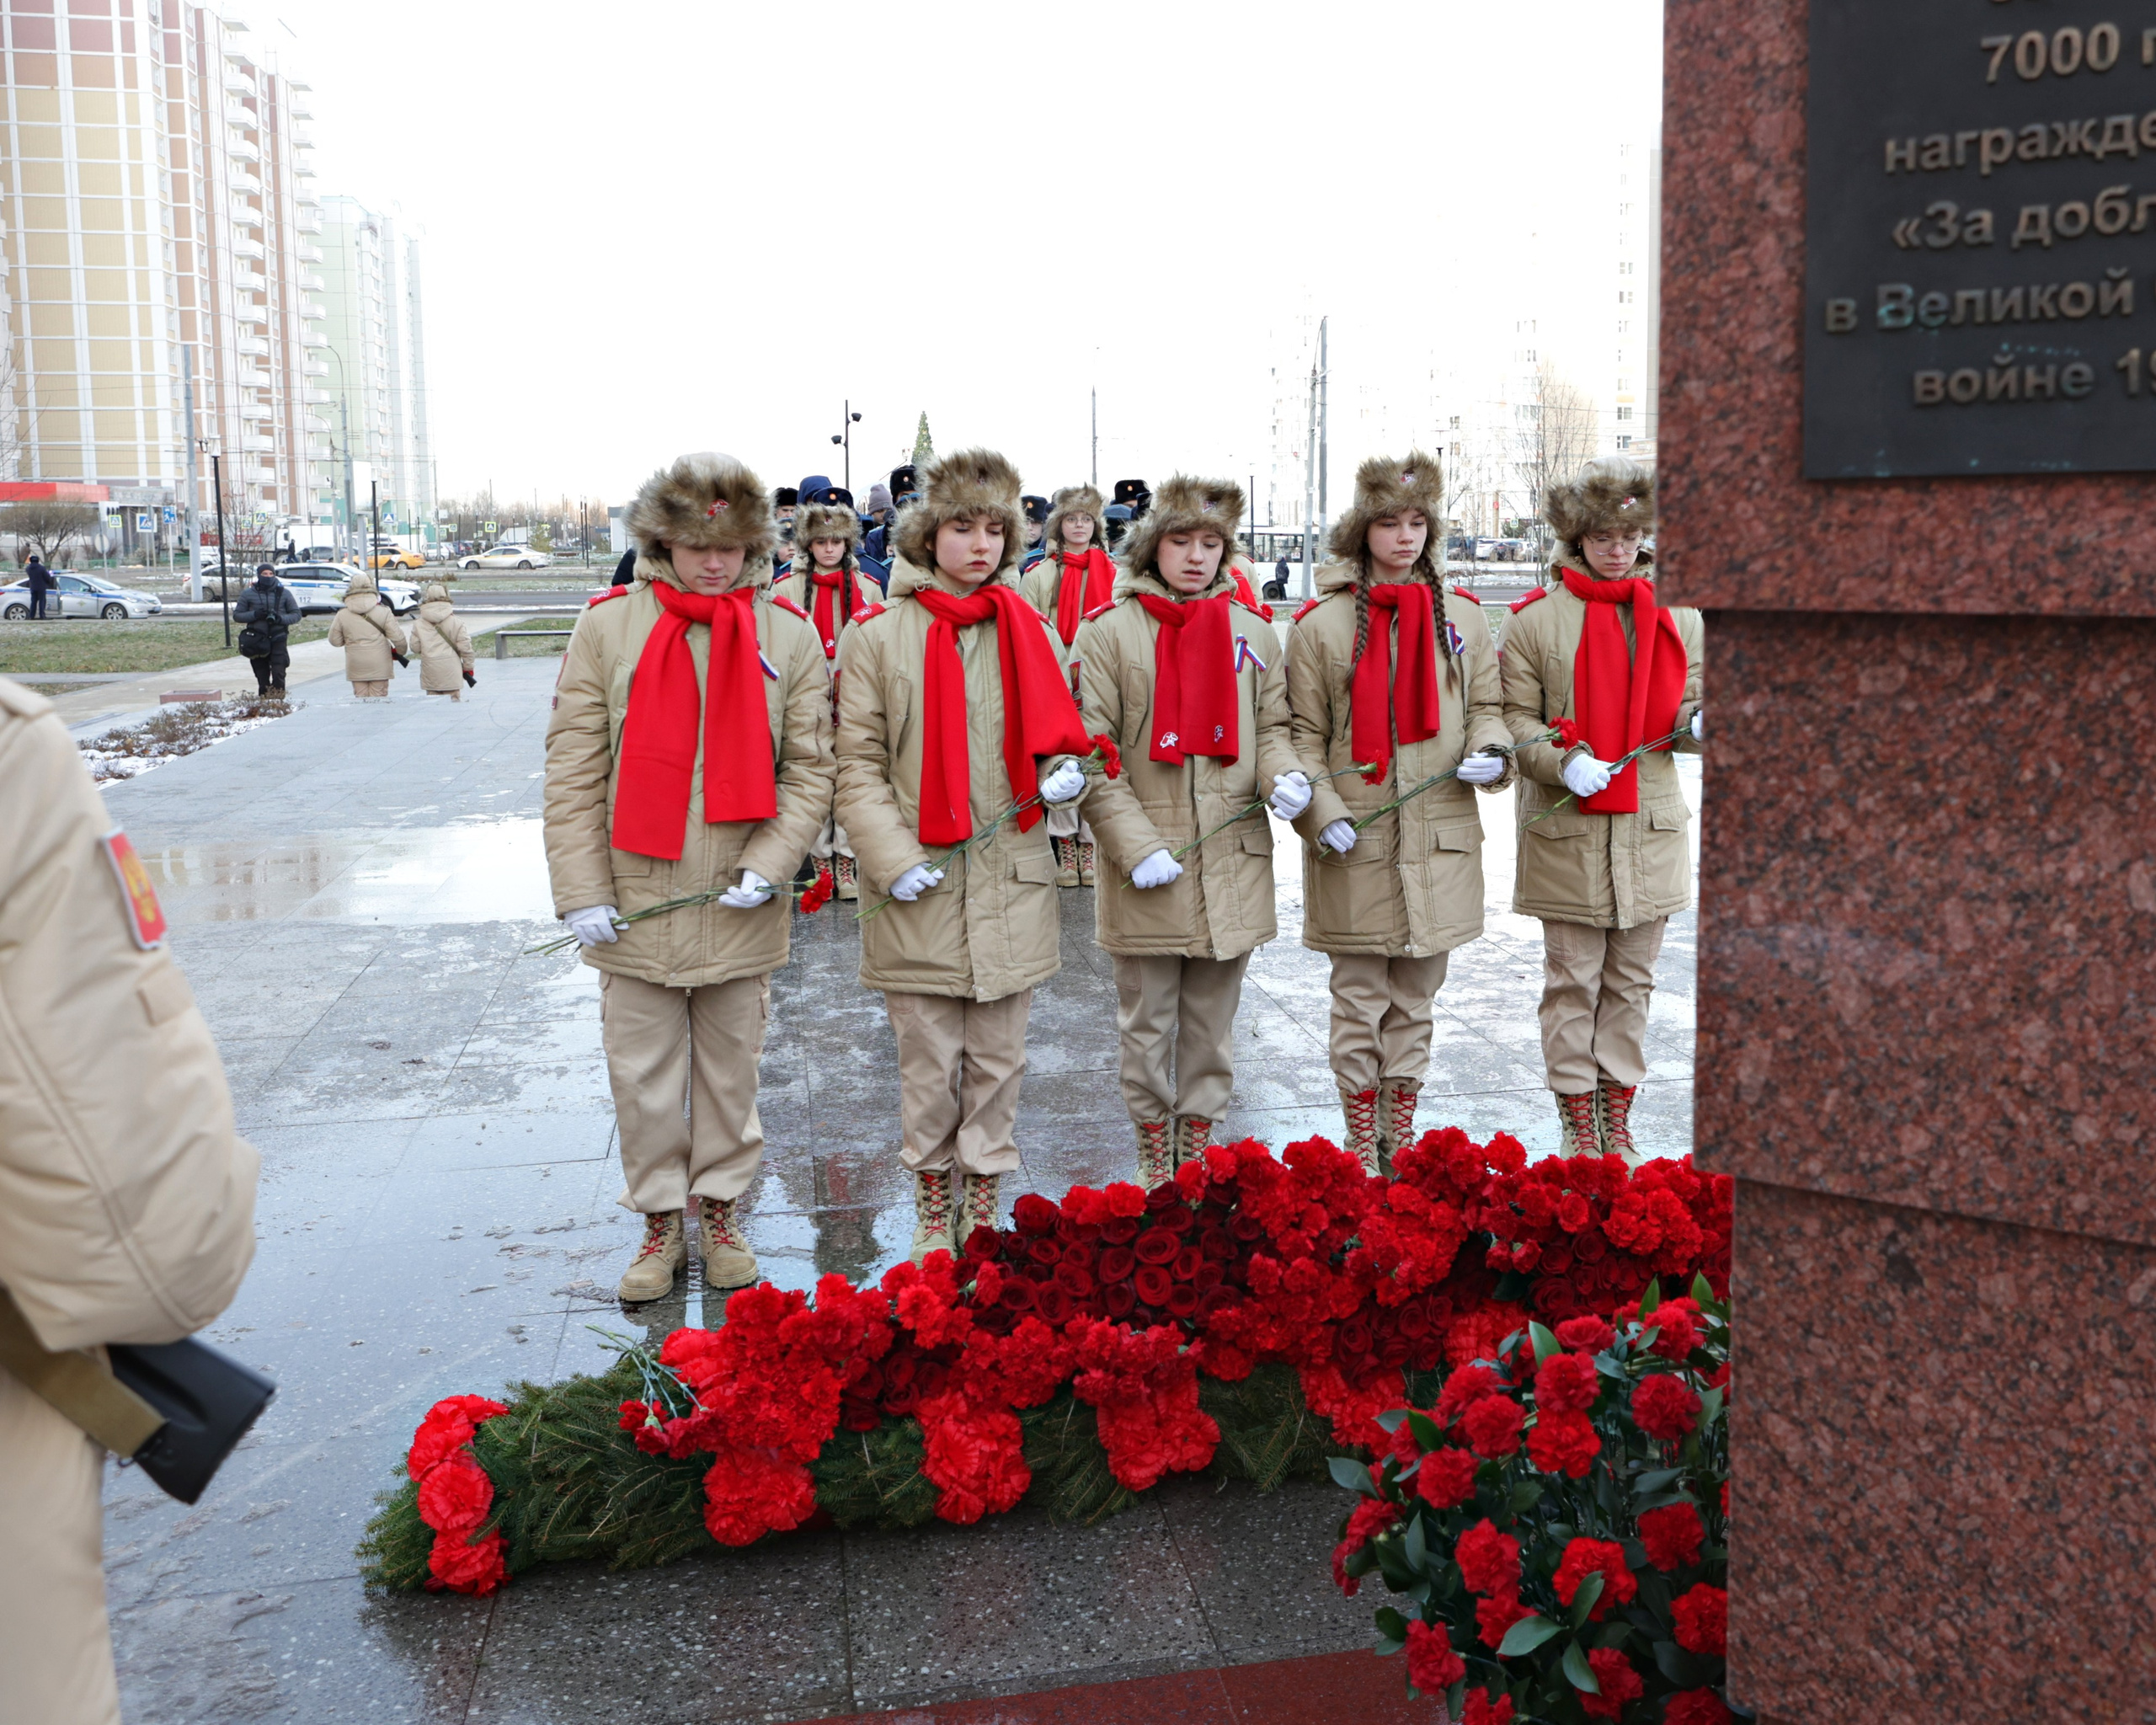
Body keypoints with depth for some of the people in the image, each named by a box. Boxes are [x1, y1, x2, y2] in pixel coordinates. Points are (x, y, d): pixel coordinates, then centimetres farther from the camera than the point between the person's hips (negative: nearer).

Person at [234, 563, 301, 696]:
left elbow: (296, 614, 8)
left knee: (278, 673, -17)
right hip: (257, 640, 1)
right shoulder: (248, 594, 7)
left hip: (278, 639, -1)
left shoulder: (284, 593, 7)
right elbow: (237, 615, 8)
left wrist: (281, 619, -12)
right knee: (262, 678, 4)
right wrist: (255, 614, -11)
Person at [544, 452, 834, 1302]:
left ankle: (721, 1208, 29)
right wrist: (581, 888, -7)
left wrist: (770, 863, -12)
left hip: (740, 910, 1)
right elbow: (573, 770, -1)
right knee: (642, 1073, 7)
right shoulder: (608, 625, -2)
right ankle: (661, 1219, 23)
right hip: (636, 903, 0)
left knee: (731, 1067, 13)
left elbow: (810, 769, 2)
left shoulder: (788, 634, 0)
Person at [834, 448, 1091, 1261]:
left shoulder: (1029, 631, 9)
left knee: (997, 1060, 9)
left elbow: (1056, 734, 19)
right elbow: (857, 765, -2)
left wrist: (1064, 771, -5)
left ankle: (983, 1208, 24)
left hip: (1012, 884, 3)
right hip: (918, 890, -2)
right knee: (928, 1064, 6)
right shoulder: (878, 635, -1)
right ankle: (932, 1209, 23)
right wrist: (894, 857, -13)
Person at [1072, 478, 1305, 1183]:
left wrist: (1283, 774, -9)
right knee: (1147, 1024, 8)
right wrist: (1136, 843, -15)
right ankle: (1154, 1149, 24)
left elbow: (1271, 727, 15)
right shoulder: (1107, 631, -4)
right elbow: (1091, 753, -6)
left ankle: (1199, 1142, 28)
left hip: (1233, 861, 3)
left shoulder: (1253, 633, 8)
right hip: (1147, 872, -3)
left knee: (1212, 1021, 14)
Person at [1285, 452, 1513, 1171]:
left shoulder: (1463, 618, 7)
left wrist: (1490, 751, -7)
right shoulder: (1320, 623, -2)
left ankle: (1402, 1144, 26)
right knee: (1360, 1004, 4)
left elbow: (1484, 707, 15)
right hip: (1355, 844, -3)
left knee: (1416, 1002, 13)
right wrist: (1321, 812, -13)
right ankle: (1363, 1152, 16)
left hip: (1440, 839, 3)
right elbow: (1304, 733, -1)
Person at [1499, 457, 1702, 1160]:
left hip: (1652, 827, 3)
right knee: (1572, 980, 3)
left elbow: (1690, 705, 13)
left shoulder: (1677, 616, 10)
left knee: (1632, 980, 10)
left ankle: (1617, 1116, 21)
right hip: (1567, 829, -3)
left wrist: (1699, 723, -10)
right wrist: (1564, 763, -20)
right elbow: (1516, 718, -3)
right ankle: (1577, 1121, 14)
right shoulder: (1537, 620, -2)